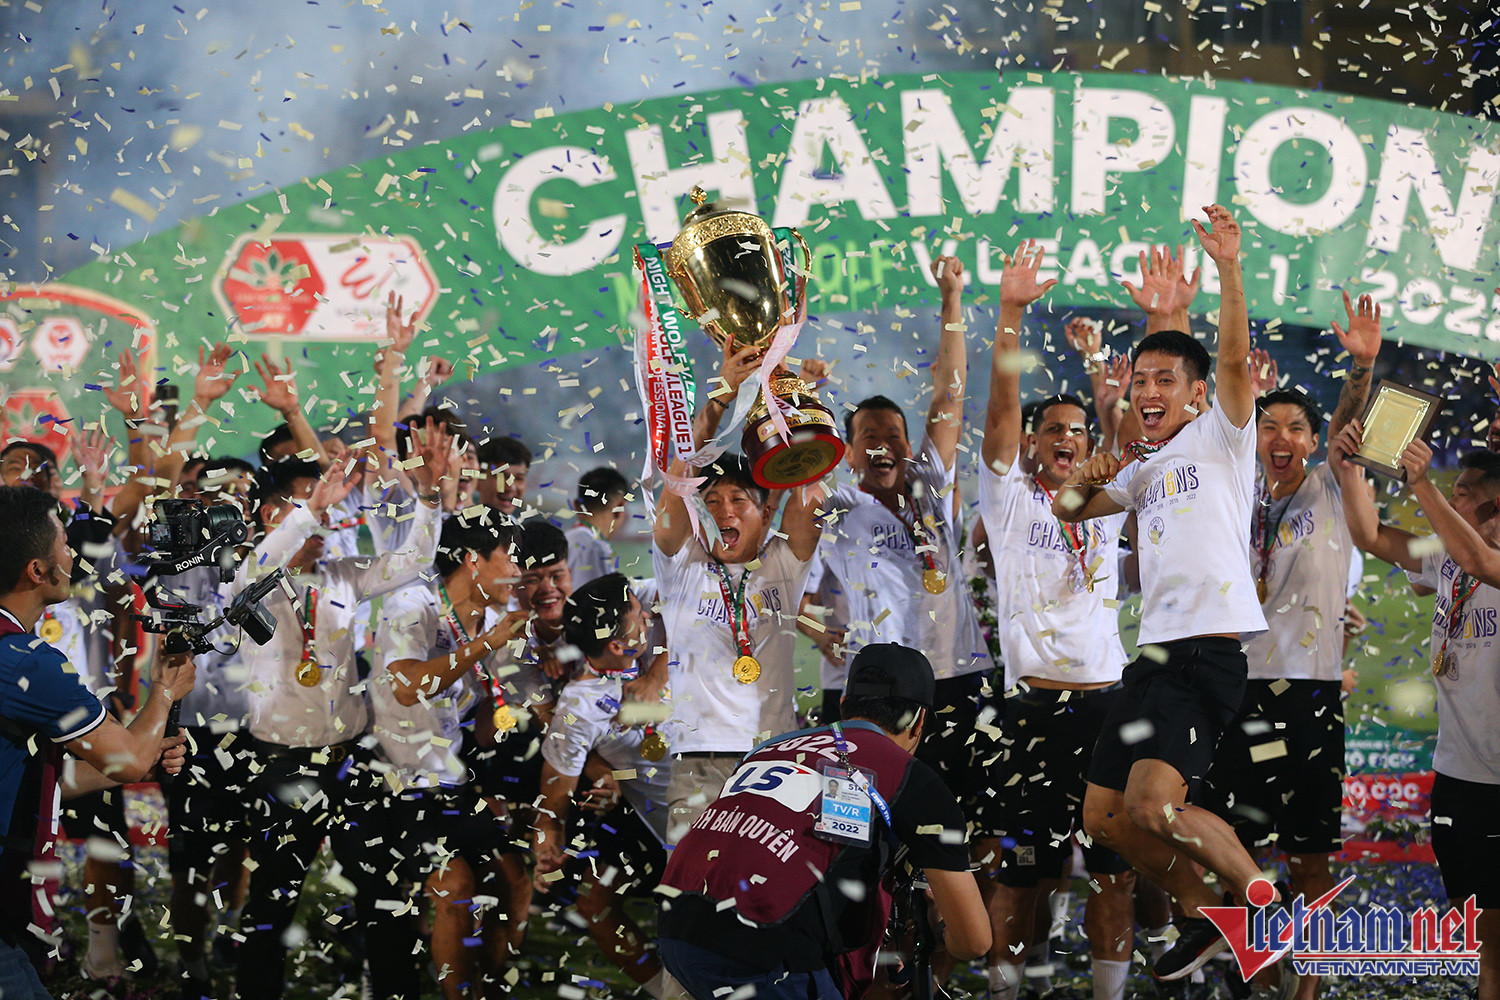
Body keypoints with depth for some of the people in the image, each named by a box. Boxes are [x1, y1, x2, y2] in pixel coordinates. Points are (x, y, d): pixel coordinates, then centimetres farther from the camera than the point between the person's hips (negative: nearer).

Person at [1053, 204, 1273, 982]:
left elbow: (1235, 358, -14)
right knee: (1105, 817, 9)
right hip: (1156, 651, 8)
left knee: (1153, 805, -23)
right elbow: (1066, 509, 30)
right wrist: (1085, 480, 10)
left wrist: (1228, 267, -26)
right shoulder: (1144, 467, 23)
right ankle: (1203, 918, 25)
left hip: (1211, 647, -8)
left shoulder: (1219, 437, 2)